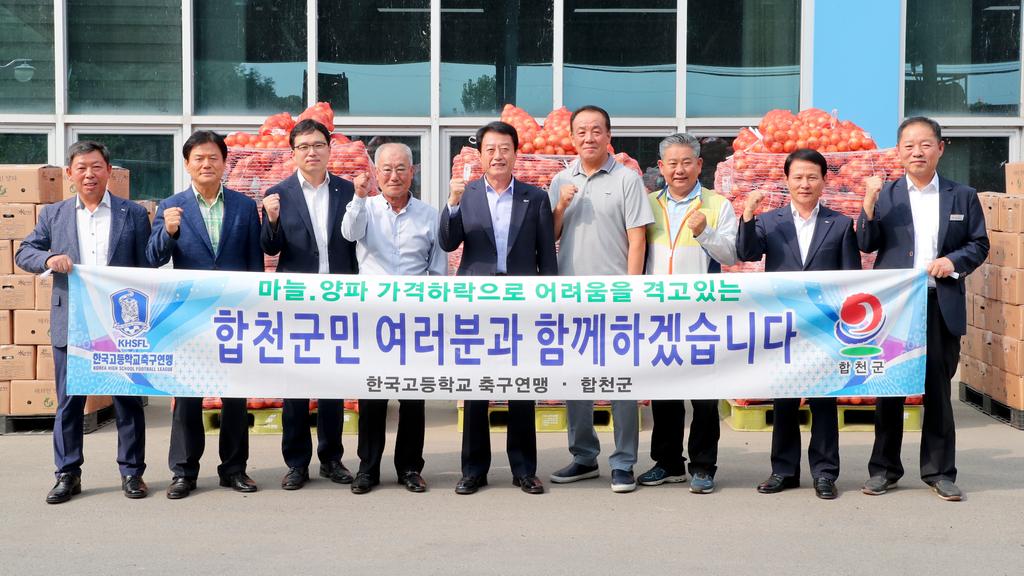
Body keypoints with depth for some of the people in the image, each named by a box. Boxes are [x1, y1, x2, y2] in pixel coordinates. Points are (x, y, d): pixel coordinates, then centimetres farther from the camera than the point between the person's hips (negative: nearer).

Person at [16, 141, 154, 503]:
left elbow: (146, 268, 4)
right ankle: (68, 474, 16)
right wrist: (49, 259, -14)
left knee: (128, 400, 5)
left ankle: (131, 472, 16)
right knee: (69, 402, 6)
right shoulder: (53, 215, 9)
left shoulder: (134, 214, 5)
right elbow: (24, 253, 9)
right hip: (71, 324, 1)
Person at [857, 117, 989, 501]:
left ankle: (939, 470, 16)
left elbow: (979, 245, 7)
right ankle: (884, 468, 17)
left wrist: (954, 261, -11)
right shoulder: (885, 195, 3)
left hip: (942, 306, 0)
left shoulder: (962, 196, 6)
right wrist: (869, 208, -18)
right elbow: (867, 245, -2)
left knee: (938, 389, 7)